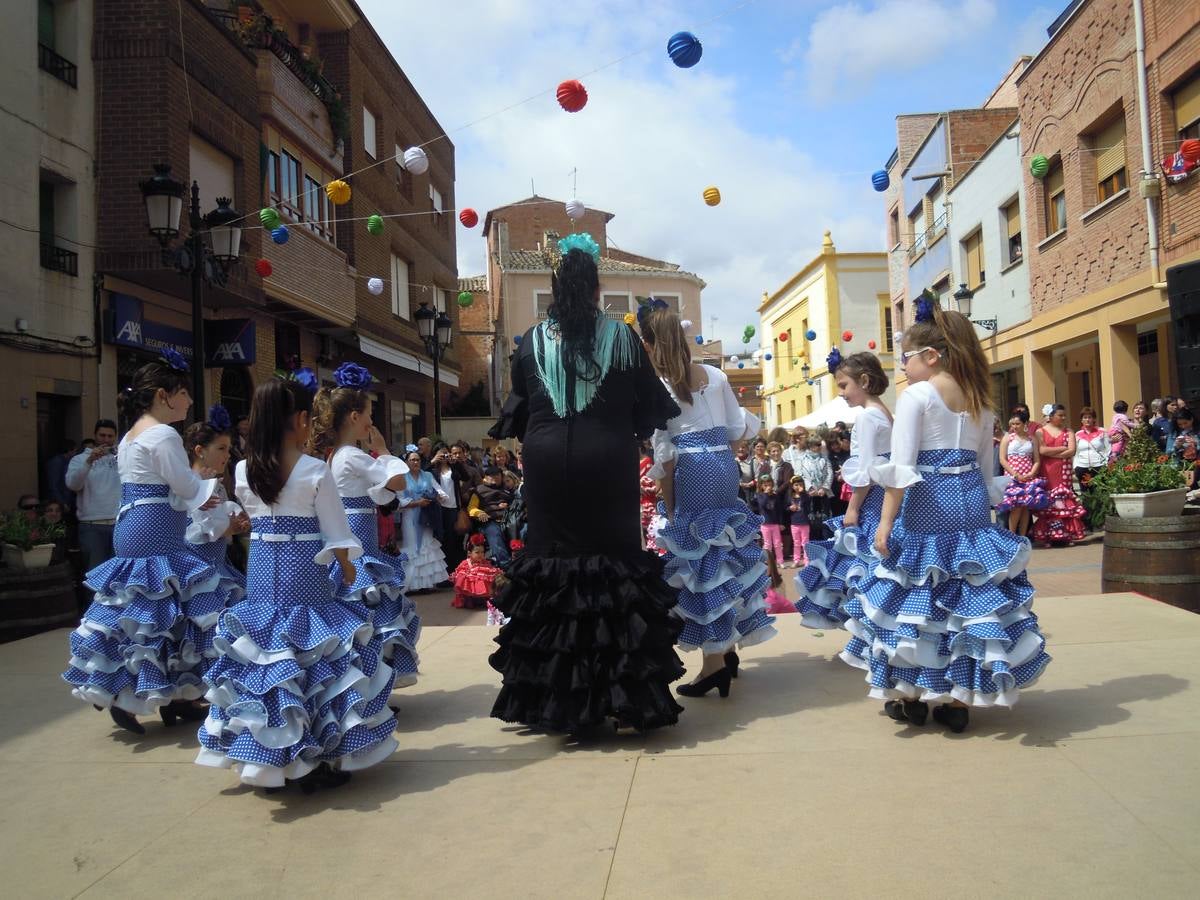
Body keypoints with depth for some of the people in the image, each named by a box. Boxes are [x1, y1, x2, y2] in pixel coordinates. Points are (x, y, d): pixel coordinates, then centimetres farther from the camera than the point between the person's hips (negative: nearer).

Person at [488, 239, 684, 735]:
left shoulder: (532, 341, 2)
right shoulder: (622, 337, -2)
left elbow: (517, 408, 9)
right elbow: (650, 402, 4)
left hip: (547, 462, 2)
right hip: (607, 463, -1)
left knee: (552, 564, 9)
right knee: (614, 561, 5)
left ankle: (556, 696, 16)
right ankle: (620, 691, 9)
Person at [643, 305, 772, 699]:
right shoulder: (716, 376, 9)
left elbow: (664, 453, -7)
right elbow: (737, 429, 13)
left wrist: (668, 507, 0)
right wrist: (751, 420, 36)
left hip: (691, 471, -6)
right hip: (725, 465, 6)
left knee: (698, 556, 0)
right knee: (726, 550, 15)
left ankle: (714, 662, 3)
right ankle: (729, 648, 26)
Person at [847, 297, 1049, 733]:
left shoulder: (916, 395, -9)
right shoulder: (979, 399, 11)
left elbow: (900, 467, -14)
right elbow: (984, 460, 15)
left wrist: (885, 521, -12)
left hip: (927, 506, -6)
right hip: (973, 504, 6)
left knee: (917, 594, 5)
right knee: (971, 591, 9)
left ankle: (912, 698, 16)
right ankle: (959, 700, 16)